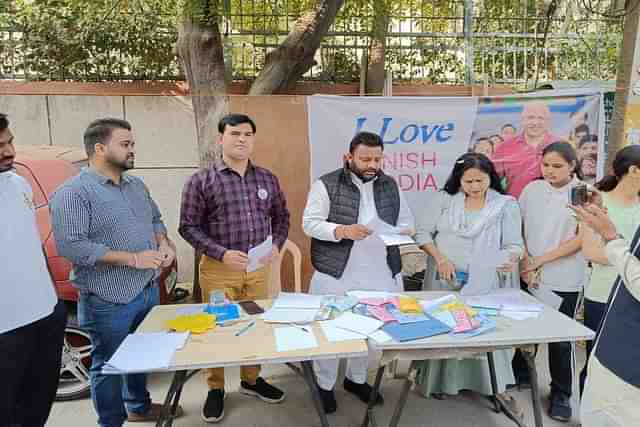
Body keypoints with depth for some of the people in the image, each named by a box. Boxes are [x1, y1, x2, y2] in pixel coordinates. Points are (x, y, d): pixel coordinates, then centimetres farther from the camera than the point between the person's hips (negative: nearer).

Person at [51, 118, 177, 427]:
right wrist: (133, 258, -23)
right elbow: (70, 245, -24)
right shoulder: (73, 193, -15)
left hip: (149, 289, 8)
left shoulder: (137, 185, 9)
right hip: (109, 300, -7)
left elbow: (155, 219, 21)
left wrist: (163, 243, -2)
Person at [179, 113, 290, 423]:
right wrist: (222, 253, -18)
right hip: (218, 269, -3)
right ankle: (215, 389, 28)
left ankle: (251, 380, 36)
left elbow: (281, 217, 13)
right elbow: (188, 226, -7)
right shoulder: (201, 181, -7)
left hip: (259, 268, 4)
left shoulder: (267, 179, 5)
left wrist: (276, 245, -5)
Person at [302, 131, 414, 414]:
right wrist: (343, 231, -23)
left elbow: (407, 222, 15)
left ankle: (356, 379, 37)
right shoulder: (326, 185, -6)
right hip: (336, 275, -4)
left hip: (380, 276, 4)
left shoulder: (391, 186, 9)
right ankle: (324, 386, 27)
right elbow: (310, 223, -9)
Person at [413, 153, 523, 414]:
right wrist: (440, 258, -11)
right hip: (444, 280, 1)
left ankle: (496, 387, 18)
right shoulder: (445, 199, 2)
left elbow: (513, 245, -4)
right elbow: (423, 232, 2)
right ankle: (439, 380, 27)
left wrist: (511, 260, -27)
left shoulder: (506, 205, 0)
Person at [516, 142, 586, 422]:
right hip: (529, 275, 3)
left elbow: (582, 239, -10)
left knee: (560, 338, 7)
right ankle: (520, 375, 36)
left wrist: (541, 260, -13)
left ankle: (561, 394, 25)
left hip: (564, 280, -3)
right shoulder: (532, 189, 3)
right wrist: (525, 261, -6)